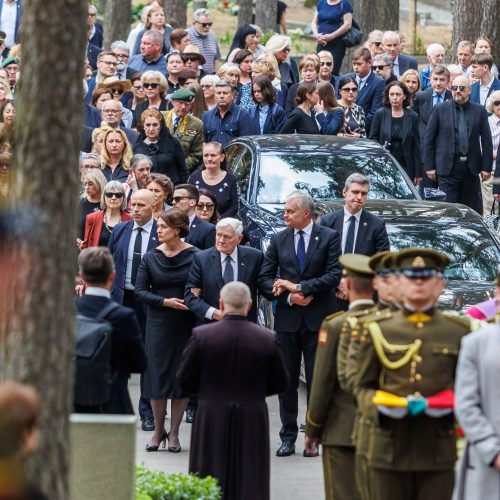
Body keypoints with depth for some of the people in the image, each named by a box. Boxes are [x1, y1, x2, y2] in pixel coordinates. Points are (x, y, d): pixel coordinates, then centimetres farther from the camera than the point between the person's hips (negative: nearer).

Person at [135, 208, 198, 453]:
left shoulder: (195, 256, -5)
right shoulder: (151, 257, 2)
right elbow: (140, 291, 0)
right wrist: (165, 301, -13)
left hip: (186, 323, -2)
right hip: (159, 322, 2)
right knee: (157, 375, 2)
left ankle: (174, 432, 13)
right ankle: (158, 430, 15)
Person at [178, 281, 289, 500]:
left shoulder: (201, 335, -9)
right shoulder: (267, 338, -7)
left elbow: (184, 381, -3)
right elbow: (280, 383, 2)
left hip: (211, 419, 0)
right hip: (252, 422, 1)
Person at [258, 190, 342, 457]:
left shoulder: (329, 238, 0)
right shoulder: (278, 240, 8)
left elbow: (334, 276, -10)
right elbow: (264, 280, 5)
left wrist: (298, 287, -14)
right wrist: (289, 296, -11)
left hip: (318, 319, -3)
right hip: (287, 320, 3)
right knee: (286, 381, 5)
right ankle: (288, 437, 12)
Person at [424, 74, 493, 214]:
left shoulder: (479, 111, 6)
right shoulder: (440, 110, 2)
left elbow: (487, 140, 6)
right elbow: (429, 139, 3)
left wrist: (486, 167, 0)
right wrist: (429, 166, -2)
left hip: (471, 168, 2)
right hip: (448, 167, -2)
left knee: (472, 210, 5)